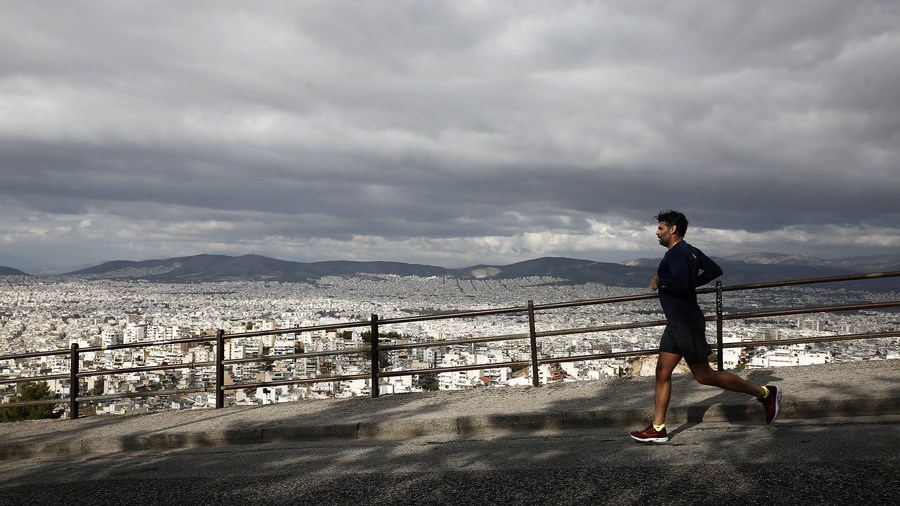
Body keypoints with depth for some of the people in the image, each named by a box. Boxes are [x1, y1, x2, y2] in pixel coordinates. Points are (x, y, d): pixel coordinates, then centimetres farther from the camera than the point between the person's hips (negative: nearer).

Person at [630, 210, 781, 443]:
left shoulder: (676, 253, -16)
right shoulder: (690, 251, 14)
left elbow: (680, 282, -32)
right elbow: (715, 270, 21)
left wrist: (659, 282, -15)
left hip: (686, 324, -10)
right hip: (676, 324, 10)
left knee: (704, 375, 0)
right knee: (662, 373, 7)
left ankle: (765, 393, 14)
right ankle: (658, 429, 9)